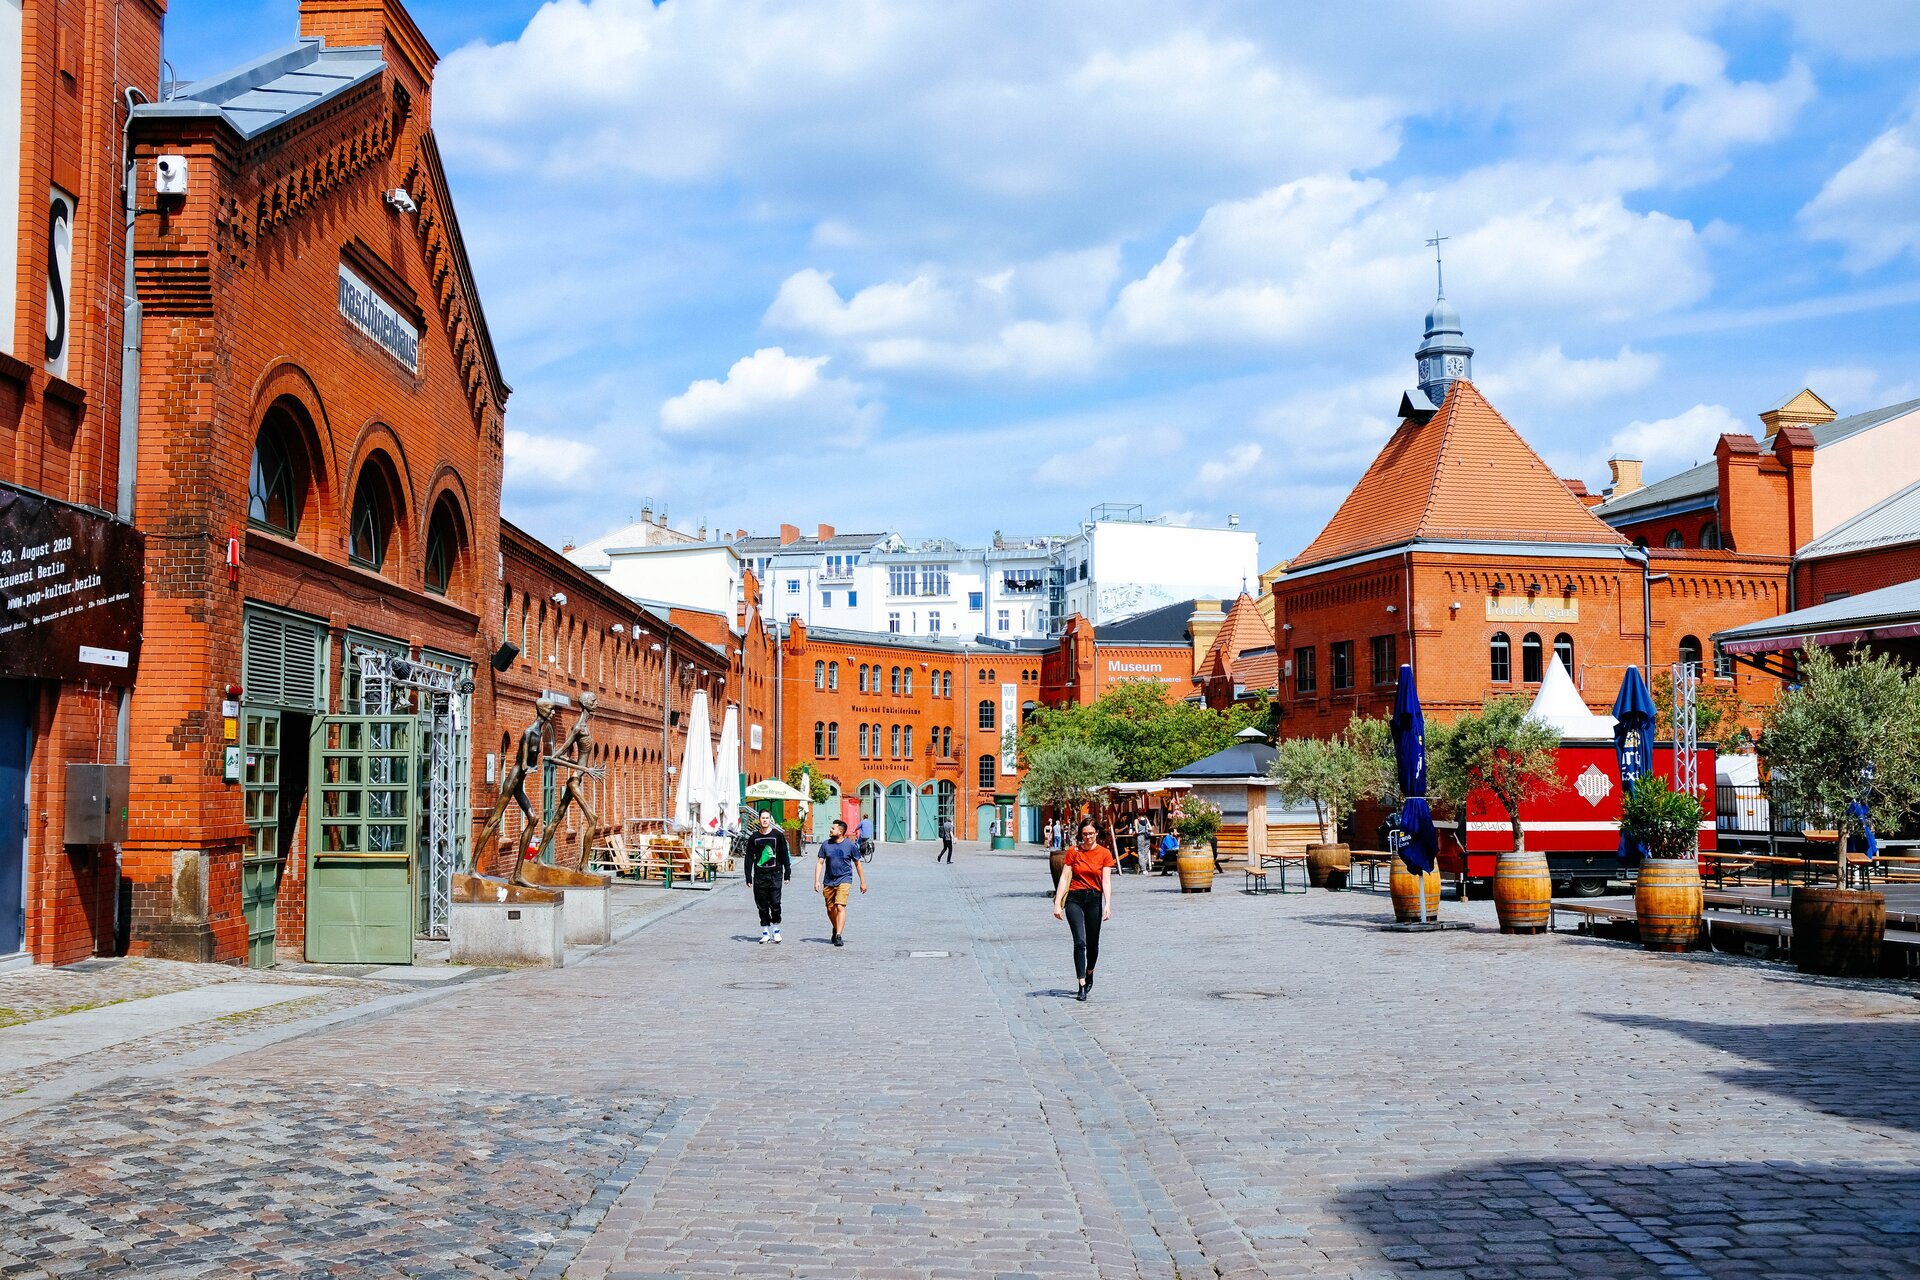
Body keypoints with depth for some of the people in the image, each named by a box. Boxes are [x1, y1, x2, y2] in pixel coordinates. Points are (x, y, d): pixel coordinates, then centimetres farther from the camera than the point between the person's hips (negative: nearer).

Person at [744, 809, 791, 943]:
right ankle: (765, 934, 10)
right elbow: (749, 858, 9)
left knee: (775, 903, -9)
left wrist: (787, 873, 1)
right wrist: (748, 877, 3)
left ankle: (776, 932, 5)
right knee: (762, 906, 3)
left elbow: (784, 855, 6)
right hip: (759, 876, 2)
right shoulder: (754, 837, 9)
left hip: (775, 874, -2)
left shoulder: (778, 835, 5)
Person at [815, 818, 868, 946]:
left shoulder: (850, 845, -4)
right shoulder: (826, 844, 2)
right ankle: (835, 929, 38)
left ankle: (839, 936, -21)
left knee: (840, 906, -18)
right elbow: (820, 862, 4)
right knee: (830, 909, 12)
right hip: (828, 881, 4)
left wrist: (862, 882, 8)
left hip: (844, 880, -4)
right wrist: (817, 880, -5)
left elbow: (857, 864, 5)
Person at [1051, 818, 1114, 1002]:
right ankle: (1082, 987, -12)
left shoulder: (1105, 854, 1)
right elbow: (1064, 878, 0)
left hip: (1094, 899, 1)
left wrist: (1108, 905, -13)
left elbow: (1106, 881, -2)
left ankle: (1089, 974, 38)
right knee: (1079, 942, -12)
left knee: (1092, 944, 10)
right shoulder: (1073, 852, 1)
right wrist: (1057, 904, -5)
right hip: (1074, 899, -1)